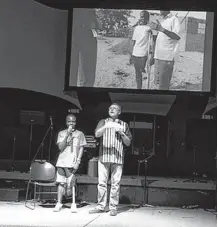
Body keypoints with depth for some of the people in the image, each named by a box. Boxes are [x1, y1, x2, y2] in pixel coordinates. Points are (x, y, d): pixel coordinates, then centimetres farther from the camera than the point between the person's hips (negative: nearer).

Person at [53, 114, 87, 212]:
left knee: (71, 184, -7)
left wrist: (78, 161, -6)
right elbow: (61, 147, 0)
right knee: (61, 183, 1)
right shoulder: (61, 133, 11)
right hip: (61, 162, 2)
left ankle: (73, 203, 5)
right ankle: (59, 203, 8)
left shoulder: (80, 134, 8)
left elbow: (81, 148, 5)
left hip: (72, 163, -2)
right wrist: (67, 135, -8)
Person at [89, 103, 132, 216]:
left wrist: (122, 133, -6)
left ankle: (113, 207, 3)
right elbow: (97, 134, -7)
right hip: (103, 157, 0)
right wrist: (106, 127, -25)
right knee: (102, 183, -1)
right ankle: (101, 206, 6)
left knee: (115, 184, -2)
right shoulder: (103, 122, 12)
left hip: (117, 158, 0)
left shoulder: (124, 125, 14)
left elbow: (128, 143, 11)